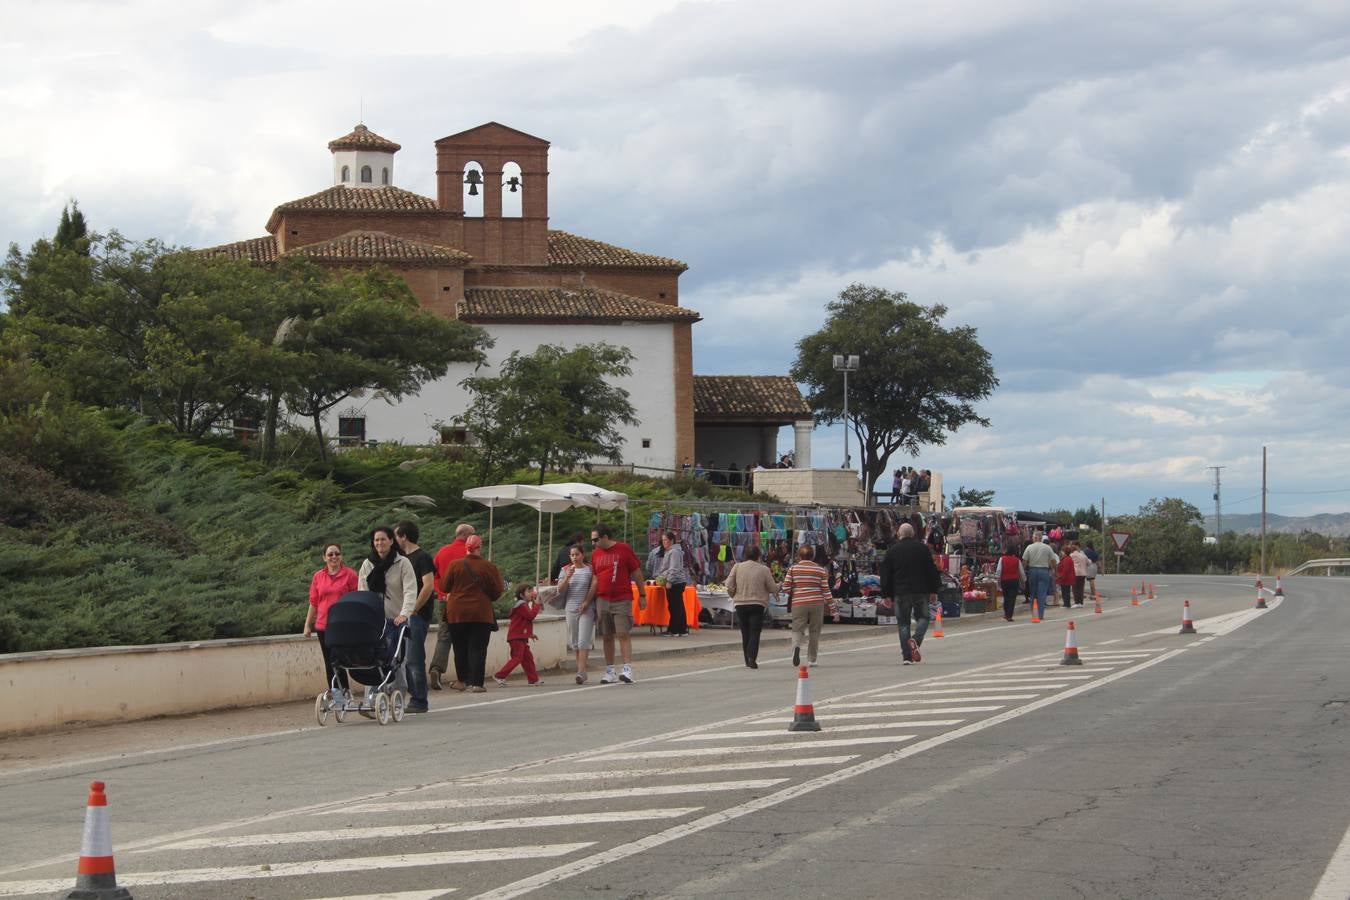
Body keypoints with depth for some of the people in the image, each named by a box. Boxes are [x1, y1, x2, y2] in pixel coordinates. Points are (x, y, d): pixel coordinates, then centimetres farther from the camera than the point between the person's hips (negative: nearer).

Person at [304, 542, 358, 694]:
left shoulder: (350, 574, -1)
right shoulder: (318, 577, 8)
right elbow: (313, 603, 13)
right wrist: (307, 625, 11)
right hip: (323, 626, 4)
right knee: (329, 664, 9)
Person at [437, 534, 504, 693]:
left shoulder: (454, 565, -5)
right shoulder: (489, 567, -7)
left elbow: (444, 587, 3)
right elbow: (497, 591, -2)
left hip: (456, 613, 1)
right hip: (482, 614, -1)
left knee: (460, 648, 13)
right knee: (477, 649, 0)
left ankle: (462, 681, 21)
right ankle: (475, 683, -6)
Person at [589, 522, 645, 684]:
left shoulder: (624, 549, -3)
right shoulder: (595, 554, 10)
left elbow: (636, 573, 2)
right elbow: (595, 580, 13)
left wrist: (642, 595, 2)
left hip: (622, 600, -4)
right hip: (602, 601, 5)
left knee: (623, 634, -12)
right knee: (606, 637, 5)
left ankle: (628, 670, -15)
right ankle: (609, 672, 11)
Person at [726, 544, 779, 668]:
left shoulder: (737, 567, -1)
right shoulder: (764, 569, -5)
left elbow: (729, 585, -3)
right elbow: (773, 588, 1)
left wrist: (733, 595, 16)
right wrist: (780, 585, 22)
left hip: (740, 604, 2)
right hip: (757, 605, -2)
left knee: (745, 634, 12)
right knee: (754, 633, -2)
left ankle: (748, 661, 16)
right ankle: (752, 659, -18)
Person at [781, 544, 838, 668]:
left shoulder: (793, 568, 2)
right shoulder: (820, 570, 3)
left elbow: (786, 587, -4)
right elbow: (826, 591, 0)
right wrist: (834, 610, 4)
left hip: (798, 603, -1)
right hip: (817, 603, 1)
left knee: (797, 629, 3)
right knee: (814, 631, 12)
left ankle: (796, 646, -29)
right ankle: (811, 659, 15)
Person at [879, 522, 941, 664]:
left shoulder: (892, 551, 3)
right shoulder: (922, 548, 2)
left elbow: (886, 575, 3)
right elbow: (932, 570, 3)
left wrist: (887, 595, 9)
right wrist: (934, 591, 10)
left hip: (900, 593, 0)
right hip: (921, 591, 0)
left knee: (903, 623, 5)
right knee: (923, 617, 13)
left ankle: (907, 656, 0)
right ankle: (916, 640, -17)